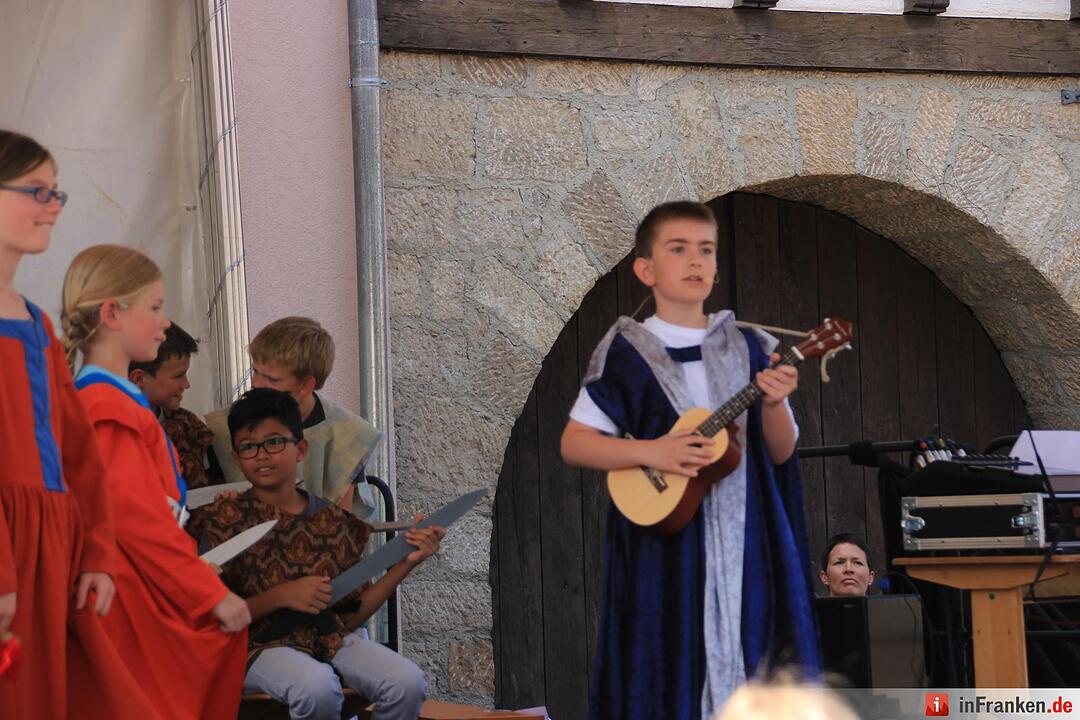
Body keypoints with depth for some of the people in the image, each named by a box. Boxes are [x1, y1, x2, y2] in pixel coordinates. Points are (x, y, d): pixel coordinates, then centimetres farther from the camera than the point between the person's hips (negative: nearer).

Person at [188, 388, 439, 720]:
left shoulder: (332, 520, 10)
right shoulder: (226, 519, 0)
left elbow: (350, 615, 13)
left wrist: (405, 564, 4)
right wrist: (281, 596, -15)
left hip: (330, 639, 4)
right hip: (260, 646, -4)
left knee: (407, 682, -23)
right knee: (318, 686, -37)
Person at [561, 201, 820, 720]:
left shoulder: (746, 348, 8)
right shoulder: (626, 354, -1)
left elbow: (780, 453, 9)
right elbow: (573, 444, -2)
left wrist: (773, 404, -11)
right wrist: (649, 451, -16)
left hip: (744, 540, 3)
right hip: (665, 547, -3)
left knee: (747, 659, 3)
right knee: (669, 669, -4)